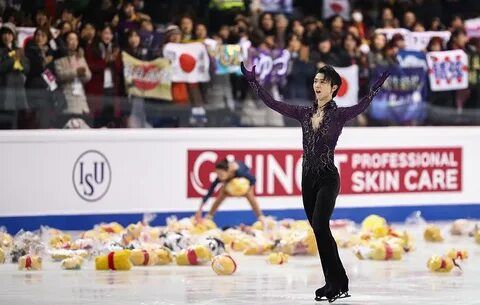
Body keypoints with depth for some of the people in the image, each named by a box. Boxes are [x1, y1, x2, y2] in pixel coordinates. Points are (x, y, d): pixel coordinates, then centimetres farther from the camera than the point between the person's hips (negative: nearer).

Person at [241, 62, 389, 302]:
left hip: (327, 178, -7)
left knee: (320, 228, -19)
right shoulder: (305, 113, 10)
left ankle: (336, 284, -12)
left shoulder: (339, 114, -6)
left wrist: (377, 85, -40)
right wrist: (253, 82, 9)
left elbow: (362, 106, -25)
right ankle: (336, 285, 14)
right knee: (320, 231, 8)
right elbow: (273, 104, 12)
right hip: (308, 178, 7)